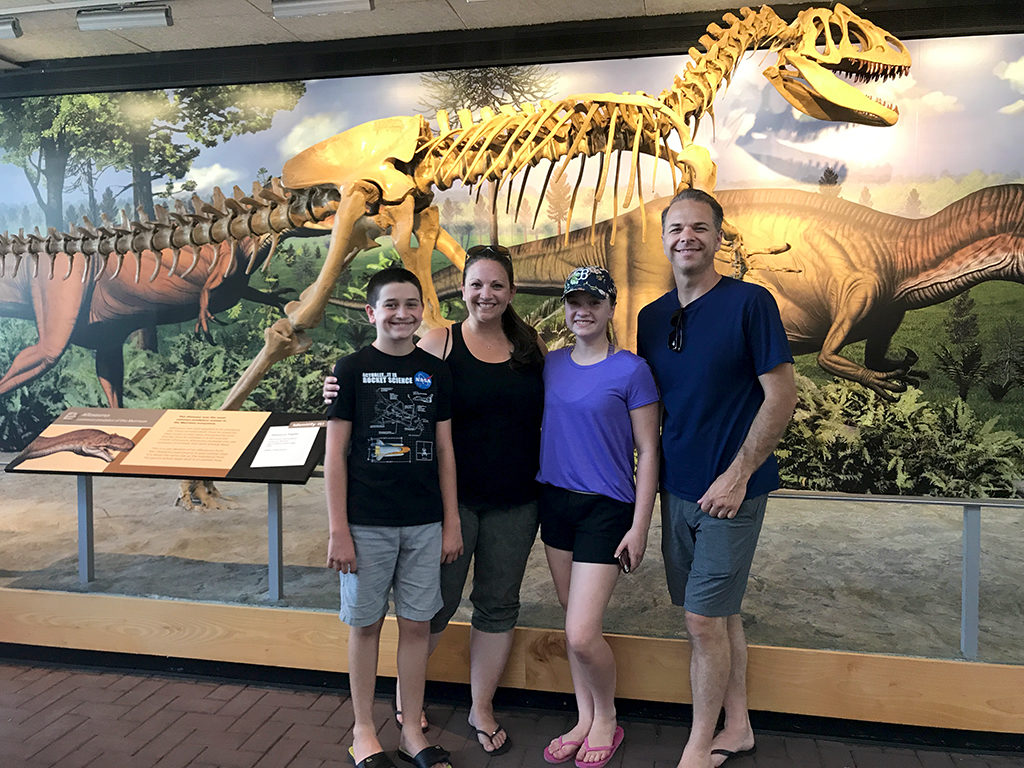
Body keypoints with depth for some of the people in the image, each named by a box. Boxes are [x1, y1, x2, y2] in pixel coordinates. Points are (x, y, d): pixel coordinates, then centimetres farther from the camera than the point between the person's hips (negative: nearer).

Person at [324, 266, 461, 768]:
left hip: (424, 523, 3)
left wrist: (452, 522, 6)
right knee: (366, 623, 9)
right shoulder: (352, 370, -3)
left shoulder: (434, 373, 6)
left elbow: (444, 451, 9)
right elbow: (335, 455, -4)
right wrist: (338, 531, -7)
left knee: (417, 623, 10)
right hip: (367, 522, -2)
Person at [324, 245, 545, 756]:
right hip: (453, 497, -3)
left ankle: (482, 709, 32)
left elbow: (553, 411, 17)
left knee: (498, 604, 13)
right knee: (437, 600, 9)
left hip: (514, 502, 3)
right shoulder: (440, 344, -4)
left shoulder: (532, 347, 6)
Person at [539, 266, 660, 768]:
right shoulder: (550, 365, 5)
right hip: (555, 500, 5)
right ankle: (584, 720, 32)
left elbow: (647, 451, -8)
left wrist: (639, 526, -10)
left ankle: (607, 720, 21)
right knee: (572, 621, 14)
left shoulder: (631, 370, -9)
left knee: (581, 635, -7)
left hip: (605, 508, -5)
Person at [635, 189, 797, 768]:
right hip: (678, 488, 6)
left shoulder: (750, 302, -10)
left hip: (732, 488, -6)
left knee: (704, 619, -1)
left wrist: (737, 475, -14)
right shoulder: (652, 317, 8)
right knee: (721, 613, 16)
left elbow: (781, 398, -11)